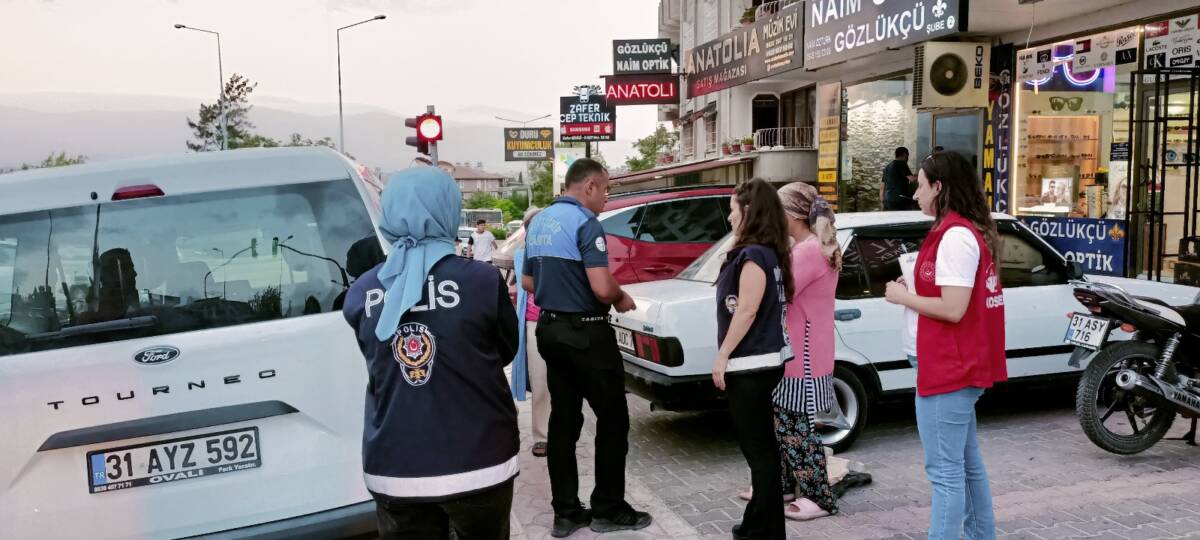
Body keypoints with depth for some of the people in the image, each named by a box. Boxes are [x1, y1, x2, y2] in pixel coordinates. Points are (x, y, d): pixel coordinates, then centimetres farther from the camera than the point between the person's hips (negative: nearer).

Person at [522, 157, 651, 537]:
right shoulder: (585, 223, -16)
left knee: (563, 420, 11)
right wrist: (622, 298, -5)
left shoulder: (539, 222, 10)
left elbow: (528, 282, 18)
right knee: (612, 419, 4)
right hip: (586, 333, -8)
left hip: (550, 329, 8)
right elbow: (602, 288, -24)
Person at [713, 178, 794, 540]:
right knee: (761, 445, 16)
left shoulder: (753, 255, -16)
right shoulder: (768, 253, 12)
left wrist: (723, 356, -13)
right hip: (761, 360, 10)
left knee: (757, 447, -2)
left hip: (751, 363, -10)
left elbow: (747, 311, -20)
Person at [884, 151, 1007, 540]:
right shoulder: (971, 231, 13)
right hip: (961, 366, 10)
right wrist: (911, 292, 4)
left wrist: (903, 297, -10)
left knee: (945, 470, -4)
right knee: (967, 462, 19)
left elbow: (953, 309, -23)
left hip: (947, 369, -10)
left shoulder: (955, 235, -19)